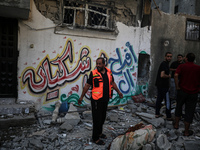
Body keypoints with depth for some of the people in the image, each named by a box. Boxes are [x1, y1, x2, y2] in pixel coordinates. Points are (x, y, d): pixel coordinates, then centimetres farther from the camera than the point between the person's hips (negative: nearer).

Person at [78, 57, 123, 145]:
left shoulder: (108, 72, 3)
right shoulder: (93, 73, -11)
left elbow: (112, 83, 16)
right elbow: (87, 85, -5)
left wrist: (118, 92, 20)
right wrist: (81, 97, -3)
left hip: (105, 99, 5)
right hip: (96, 100, -5)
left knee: (102, 118, 18)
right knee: (97, 119, 2)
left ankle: (99, 133, 39)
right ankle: (95, 138, 17)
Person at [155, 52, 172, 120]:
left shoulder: (165, 64, 15)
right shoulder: (164, 64, -18)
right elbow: (162, 75, -29)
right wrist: (168, 76, -12)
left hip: (160, 85, 10)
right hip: (163, 86, -10)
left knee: (159, 99, 15)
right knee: (167, 101, -1)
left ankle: (157, 114, 24)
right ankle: (169, 116, 8)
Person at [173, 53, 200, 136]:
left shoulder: (182, 66, -6)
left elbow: (176, 75, -22)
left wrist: (177, 86, -14)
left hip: (182, 91, 0)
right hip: (193, 93, 0)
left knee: (179, 107, 21)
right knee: (189, 111, 7)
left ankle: (176, 124, 31)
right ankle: (186, 131, 14)